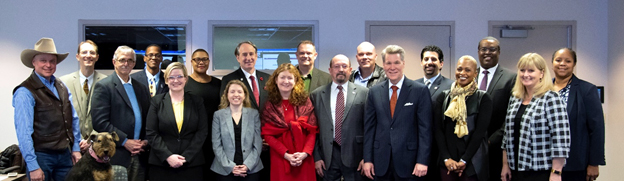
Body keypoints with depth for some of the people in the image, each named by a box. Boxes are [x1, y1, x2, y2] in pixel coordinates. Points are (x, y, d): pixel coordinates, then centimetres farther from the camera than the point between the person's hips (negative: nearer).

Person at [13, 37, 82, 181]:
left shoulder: (62, 87, 9)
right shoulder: (25, 92, -11)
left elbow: (74, 119, 15)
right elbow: (24, 132, -14)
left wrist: (75, 148, 11)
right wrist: (33, 166, -16)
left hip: (65, 154, 6)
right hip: (41, 157, -6)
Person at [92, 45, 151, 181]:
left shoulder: (141, 88, 15)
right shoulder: (103, 86, -3)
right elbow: (99, 122, -11)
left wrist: (145, 141, 0)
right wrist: (125, 141, -14)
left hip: (139, 155, 5)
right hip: (116, 155, -5)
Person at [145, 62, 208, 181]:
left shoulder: (197, 102, 7)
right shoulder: (156, 101, 6)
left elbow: (203, 131, 0)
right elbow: (151, 133, 0)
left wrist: (186, 157, -10)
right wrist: (168, 156, -11)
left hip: (191, 163, 0)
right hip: (161, 164, 0)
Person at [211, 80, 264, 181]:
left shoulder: (254, 114, 6)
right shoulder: (218, 115, 4)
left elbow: (258, 144, 2)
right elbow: (216, 145, 0)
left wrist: (248, 165, -9)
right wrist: (230, 166, -10)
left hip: (251, 170, 1)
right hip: (225, 171, 0)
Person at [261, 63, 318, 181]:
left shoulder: (305, 102, 5)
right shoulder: (269, 106, 2)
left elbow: (312, 131, 0)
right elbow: (267, 134, -3)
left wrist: (305, 153, -14)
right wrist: (286, 155, -13)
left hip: (304, 159, 1)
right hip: (280, 159, -1)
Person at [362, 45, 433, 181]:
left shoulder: (420, 90, -2)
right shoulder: (374, 92, 6)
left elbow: (425, 128, -5)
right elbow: (369, 127, 7)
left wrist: (422, 160, -11)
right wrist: (368, 159, 3)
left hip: (409, 162, -2)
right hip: (381, 163, 3)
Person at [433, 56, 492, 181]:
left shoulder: (483, 99, -1)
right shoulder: (443, 98, 7)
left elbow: (480, 131, -7)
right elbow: (438, 129, 1)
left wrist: (464, 160, -13)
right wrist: (446, 158, -9)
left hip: (472, 162, -2)